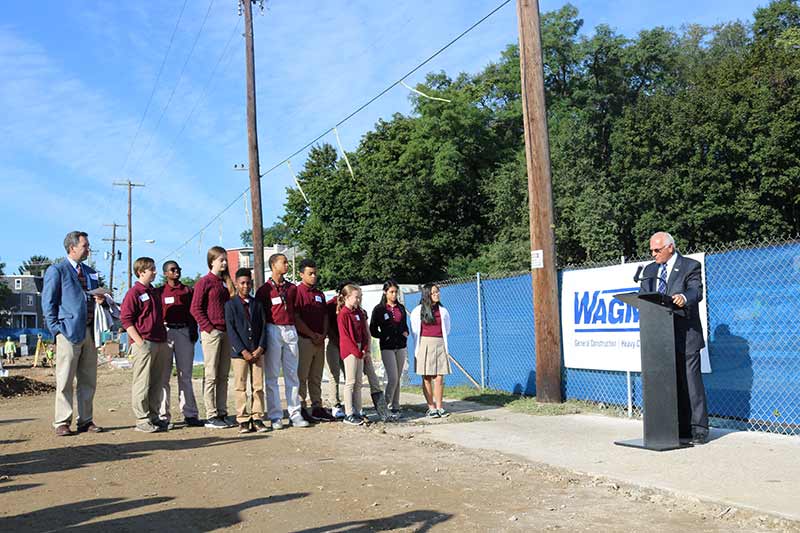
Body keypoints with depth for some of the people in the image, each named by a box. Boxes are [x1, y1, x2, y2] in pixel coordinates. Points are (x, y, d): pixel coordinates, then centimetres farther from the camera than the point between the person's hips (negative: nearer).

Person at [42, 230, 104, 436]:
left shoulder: (91, 272, 18)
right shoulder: (56, 270, -1)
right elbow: (48, 302, -4)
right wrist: (56, 328, -10)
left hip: (89, 332, 6)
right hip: (69, 332, -6)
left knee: (88, 380, 8)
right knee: (65, 380, -3)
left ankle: (86, 421, 15)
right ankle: (62, 423, 5)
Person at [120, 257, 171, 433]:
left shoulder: (155, 292, 18)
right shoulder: (134, 293, -6)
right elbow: (125, 319, -11)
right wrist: (140, 342, -16)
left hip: (160, 344, 8)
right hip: (144, 344, -8)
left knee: (157, 384, 11)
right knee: (142, 384, -2)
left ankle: (153, 417, 19)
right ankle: (142, 420, 4)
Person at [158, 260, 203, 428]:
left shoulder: (188, 290, 14)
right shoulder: (160, 292, 5)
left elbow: (192, 312, 14)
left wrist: (194, 331, 4)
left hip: (185, 332, 3)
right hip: (166, 332, -2)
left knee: (185, 375, 5)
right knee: (163, 375, -1)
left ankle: (190, 414, 8)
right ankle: (163, 415, 4)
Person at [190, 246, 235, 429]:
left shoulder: (225, 282, 15)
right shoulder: (204, 282, -5)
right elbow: (195, 309, -10)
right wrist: (209, 328, -14)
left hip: (226, 332, 7)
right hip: (211, 333, -7)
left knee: (223, 376, 9)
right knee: (211, 376, -2)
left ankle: (222, 413, 16)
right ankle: (211, 416, 3)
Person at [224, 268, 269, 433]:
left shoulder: (257, 304, 12)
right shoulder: (230, 304, 2)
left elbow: (263, 328, 9)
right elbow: (231, 330, -5)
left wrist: (260, 348, -6)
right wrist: (243, 351, -12)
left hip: (257, 352, 3)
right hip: (239, 352, -3)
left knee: (258, 386, 2)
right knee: (240, 387, 0)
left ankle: (257, 418, 7)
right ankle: (243, 420, 5)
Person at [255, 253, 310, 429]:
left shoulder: (292, 288, 14)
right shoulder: (264, 289, -1)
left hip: (290, 330, 5)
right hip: (273, 330, -5)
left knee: (292, 374, 6)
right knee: (272, 376, -1)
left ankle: (295, 414, 10)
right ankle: (275, 416, 2)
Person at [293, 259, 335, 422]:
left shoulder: (320, 294, 17)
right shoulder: (297, 292, -6)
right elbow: (296, 318, -13)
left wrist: (323, 335, 1)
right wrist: (313, 335, -12)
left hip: (320, 341, 7)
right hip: (304, 340, -7)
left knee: (316, 377, 11)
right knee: (302, 376, -4)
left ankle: (317, 407, 16)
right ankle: (301, 408, 1)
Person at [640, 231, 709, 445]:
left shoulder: (691, 266, -1)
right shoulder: (649, 270, 17)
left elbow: (696, 291, -15)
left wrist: (684, 297, -37)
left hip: (685, 336, -6)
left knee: (690, 382, -4)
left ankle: (698, 430, 3)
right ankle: (681, 429, 16)